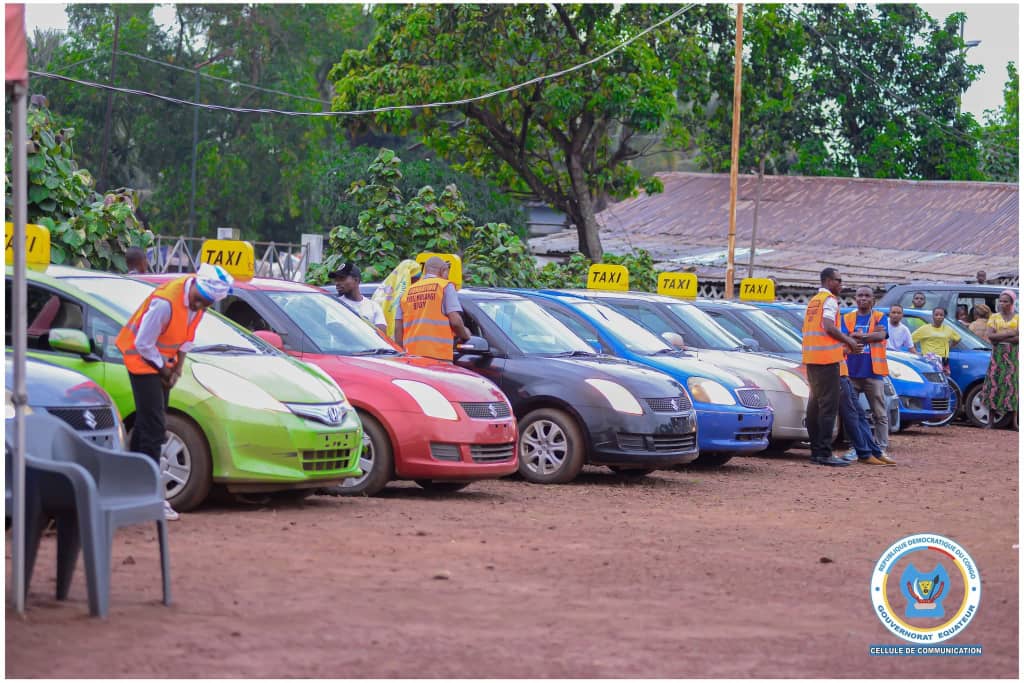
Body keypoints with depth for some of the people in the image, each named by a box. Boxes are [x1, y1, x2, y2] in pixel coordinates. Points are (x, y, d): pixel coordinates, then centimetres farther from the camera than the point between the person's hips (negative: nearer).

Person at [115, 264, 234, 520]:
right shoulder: (165, 302, -32)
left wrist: (177, 367, 0)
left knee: (146, 423, 14)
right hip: (142, 357, -8)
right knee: (154, 426, -13)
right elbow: (143, 344, -25)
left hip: (163, 359, 8)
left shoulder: (200, 302, -7)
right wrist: (164, 370, -12)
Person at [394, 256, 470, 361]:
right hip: (438, 355, -5)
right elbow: (455, 321, -6)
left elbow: (398, 328, 15)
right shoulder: (445, 286, 4)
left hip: (411, 355, 5)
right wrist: (465, 335, 13)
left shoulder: (408, 291, 19)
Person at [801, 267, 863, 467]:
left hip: (811, 358, 9)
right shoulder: (829, 300, -7)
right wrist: (849, 341, -8)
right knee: (829, 406, -10)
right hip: (827, 358, -9)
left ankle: (816, 451, 15)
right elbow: (829, 327, -20)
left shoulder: (813, 301, 21)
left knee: (815, 404, 13)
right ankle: (824, 453, -14)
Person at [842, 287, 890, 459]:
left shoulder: (879, 317, 7)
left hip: (874, 372, -2)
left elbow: (882, 335, -10)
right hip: (852, 371, 2)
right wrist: (870, 335, -10)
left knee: (880, 414, -1)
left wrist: (857, 336, -10)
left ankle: (882, 449, 0)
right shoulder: (847, 318, 12)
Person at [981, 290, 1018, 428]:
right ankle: (990, 420, -3)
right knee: (994, 385, -4)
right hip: (997, 355, 1)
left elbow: (1019, 338, -8)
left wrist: (999, 338, -11)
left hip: (1013, 356, -1)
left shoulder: (1017, 318, 6)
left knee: (1012, 385, -5)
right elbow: (990, 336, -3)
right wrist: (1010, 333, -11)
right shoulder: (994, 317, 10)